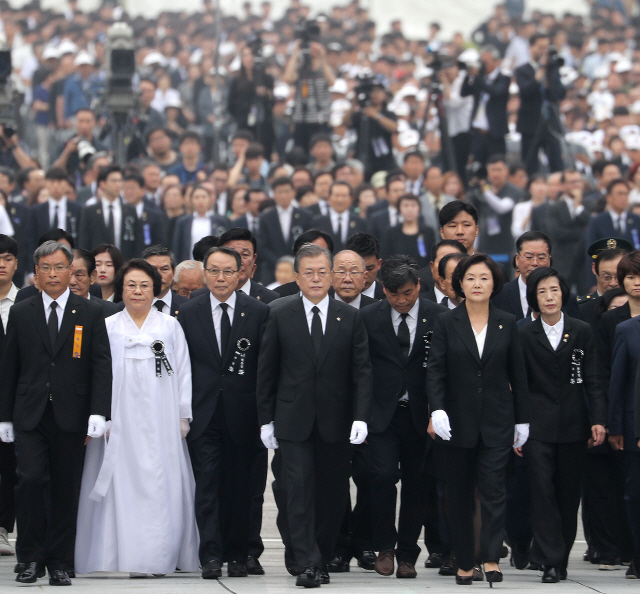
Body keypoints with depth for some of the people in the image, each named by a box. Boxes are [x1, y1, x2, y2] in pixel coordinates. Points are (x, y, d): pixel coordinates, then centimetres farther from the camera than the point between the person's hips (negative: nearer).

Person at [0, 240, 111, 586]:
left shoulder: (90, 314, 5)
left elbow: (101, 365, 0)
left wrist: (98, 413, -10)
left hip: (71, 417, 0)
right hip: (30, 416, 0)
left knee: (66, 490, 2)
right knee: (31, 479, -13)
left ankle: (60, 563, 10)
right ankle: (31, 558, -3)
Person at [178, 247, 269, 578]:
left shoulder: (258, 312, 2)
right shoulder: (189, 313, 5)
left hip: (241, 414, 0)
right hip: (203, 413, 0)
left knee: (240, 486, 7)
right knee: (207, 484, -6)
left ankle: (237, 555, 16)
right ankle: (211, 555, -7)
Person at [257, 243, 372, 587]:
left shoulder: (350, 318, 4)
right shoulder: (280, 315, 2)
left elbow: (362, 371, 2)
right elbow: (266, 371, 5)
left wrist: (360, 416, -8)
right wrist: (265, 419, 2)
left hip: (335, 423, 1)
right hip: (293, 422, -1)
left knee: (333, 494, 5)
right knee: (299, 491, -7)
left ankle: (323, 559, 17)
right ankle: (308, 563, -8)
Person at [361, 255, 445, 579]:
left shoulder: (438, 317, -2)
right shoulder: (369, 317, 0)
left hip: (421, 415, 1)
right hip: (383, 413, 0)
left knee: (416, 485, 5)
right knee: (384, 475, -13)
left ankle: (407, 555, 16)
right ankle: (384, 547, 4)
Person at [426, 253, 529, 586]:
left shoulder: (507, 324, 4)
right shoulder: (446, 323, 0)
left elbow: (518, 375, 8)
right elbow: (435, 370, -5)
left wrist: (522, 420, 8)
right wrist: (437, 409, -20)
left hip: (497, 421, 0)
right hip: (458, 421, 0)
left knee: (494, 489, -10)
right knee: (460, 493, 5)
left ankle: (491, 558, -13)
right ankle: (464, 562, 11)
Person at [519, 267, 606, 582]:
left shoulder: (582, 331, 6)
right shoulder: (525, 335, 4)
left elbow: (592, 381, 4)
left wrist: (598, 420, -6)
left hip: (573, 425, 1)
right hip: (538, 426, -1)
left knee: (569, 494, 5)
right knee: (542, 491, -10)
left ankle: (561, 558, 14)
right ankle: (551, 562, -12)